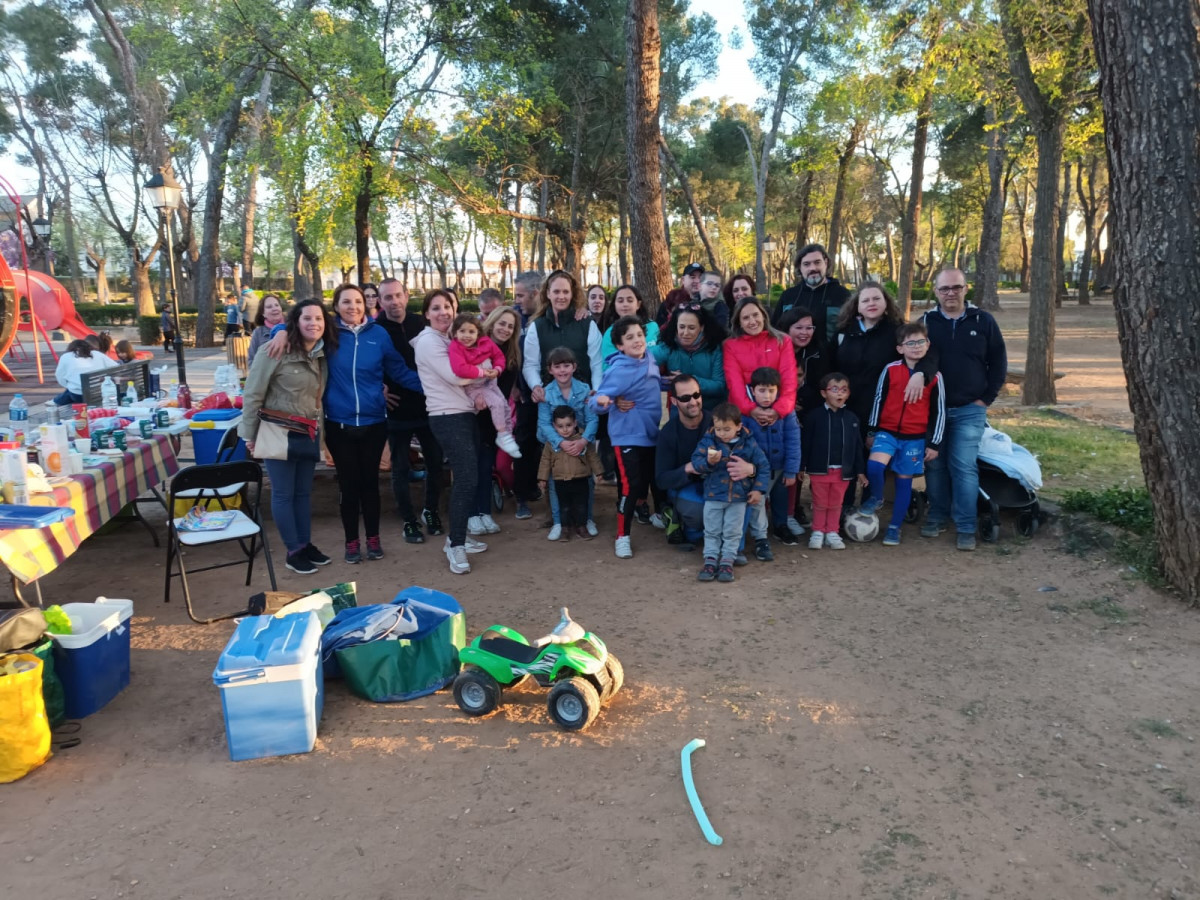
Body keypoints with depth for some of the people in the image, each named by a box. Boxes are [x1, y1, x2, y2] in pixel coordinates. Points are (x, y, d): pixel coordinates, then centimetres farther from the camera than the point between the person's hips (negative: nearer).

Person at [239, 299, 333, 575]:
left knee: (304, 492, 15)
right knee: (283, 494, 4)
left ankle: (306, 544, 27)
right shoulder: (276, 351, -15)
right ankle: (294, 552, 13)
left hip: (309, 435, 6)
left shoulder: (322, 354, 5)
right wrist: (251, 435, -10)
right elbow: (253, 394, -12)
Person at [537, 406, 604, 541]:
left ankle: (581, 526, 23)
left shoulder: (583, 440, -4)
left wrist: (598, 472, 5)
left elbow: (592, 456, 3)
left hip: (581, 480, -1)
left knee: (581, 505, 8)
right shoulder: (551, 443, -2)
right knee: (564, 506, 11)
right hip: (560, 482, 1)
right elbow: (545, 460, 5)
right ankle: (565, 527, 24)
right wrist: (543, 478, 6)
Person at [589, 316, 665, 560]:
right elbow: (599, 400, -28)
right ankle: (622, 537, 0)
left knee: (649, 478, 20)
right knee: (630, 485, -11)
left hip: (651, 432, 7)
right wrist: (602, 400, -49)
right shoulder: (618, 371, -22)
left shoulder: (650, 360, 0)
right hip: (627, 435, -7)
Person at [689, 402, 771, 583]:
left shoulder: (748, 444, -5)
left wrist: (758, 489, -4)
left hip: (739, 497, 0)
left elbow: (763, 467, 2)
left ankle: (727, 561, 16)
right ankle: (710, 560, 17)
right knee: (712, 531, 8)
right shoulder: (708, 441, -7)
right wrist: (708, 462, -35)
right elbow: (696, 461, -14)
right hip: (713, 496, 0)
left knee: (733, 532, 6)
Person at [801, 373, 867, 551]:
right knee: (820, 504, 8)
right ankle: (818, 532, 21)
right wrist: (801, 467, -6)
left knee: (836, 505, 12)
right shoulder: (814, 416, -6)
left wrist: (860, 471, 6)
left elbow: (857, 446, 6)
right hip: (819, 469, -2)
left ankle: (832, 533, 24)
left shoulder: (851, 418, 3)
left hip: (843, 471, 2)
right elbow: (805, 443, -5)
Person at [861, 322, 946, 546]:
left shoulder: (934, 376, -3)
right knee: (874, 465, -23)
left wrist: (934, 444, 3)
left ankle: (895, 527, 20)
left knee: (904, 480, 6)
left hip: (915, 437, 1)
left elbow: (938, 412, 3)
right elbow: (879, 400, 4)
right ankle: (876, 498, 8)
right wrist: (871, 431, 6)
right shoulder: (890, 370, -4)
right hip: (887, 431, 0)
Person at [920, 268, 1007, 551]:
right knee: (935, 465, 6)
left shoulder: (984, 321, 2)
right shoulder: (926, 322, 3)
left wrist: (987, 398, -1)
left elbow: (998, 362, 6)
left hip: (969, 410, -1)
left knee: (964, 467, -6)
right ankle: (937, 516, 20)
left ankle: (966, 527, 0)